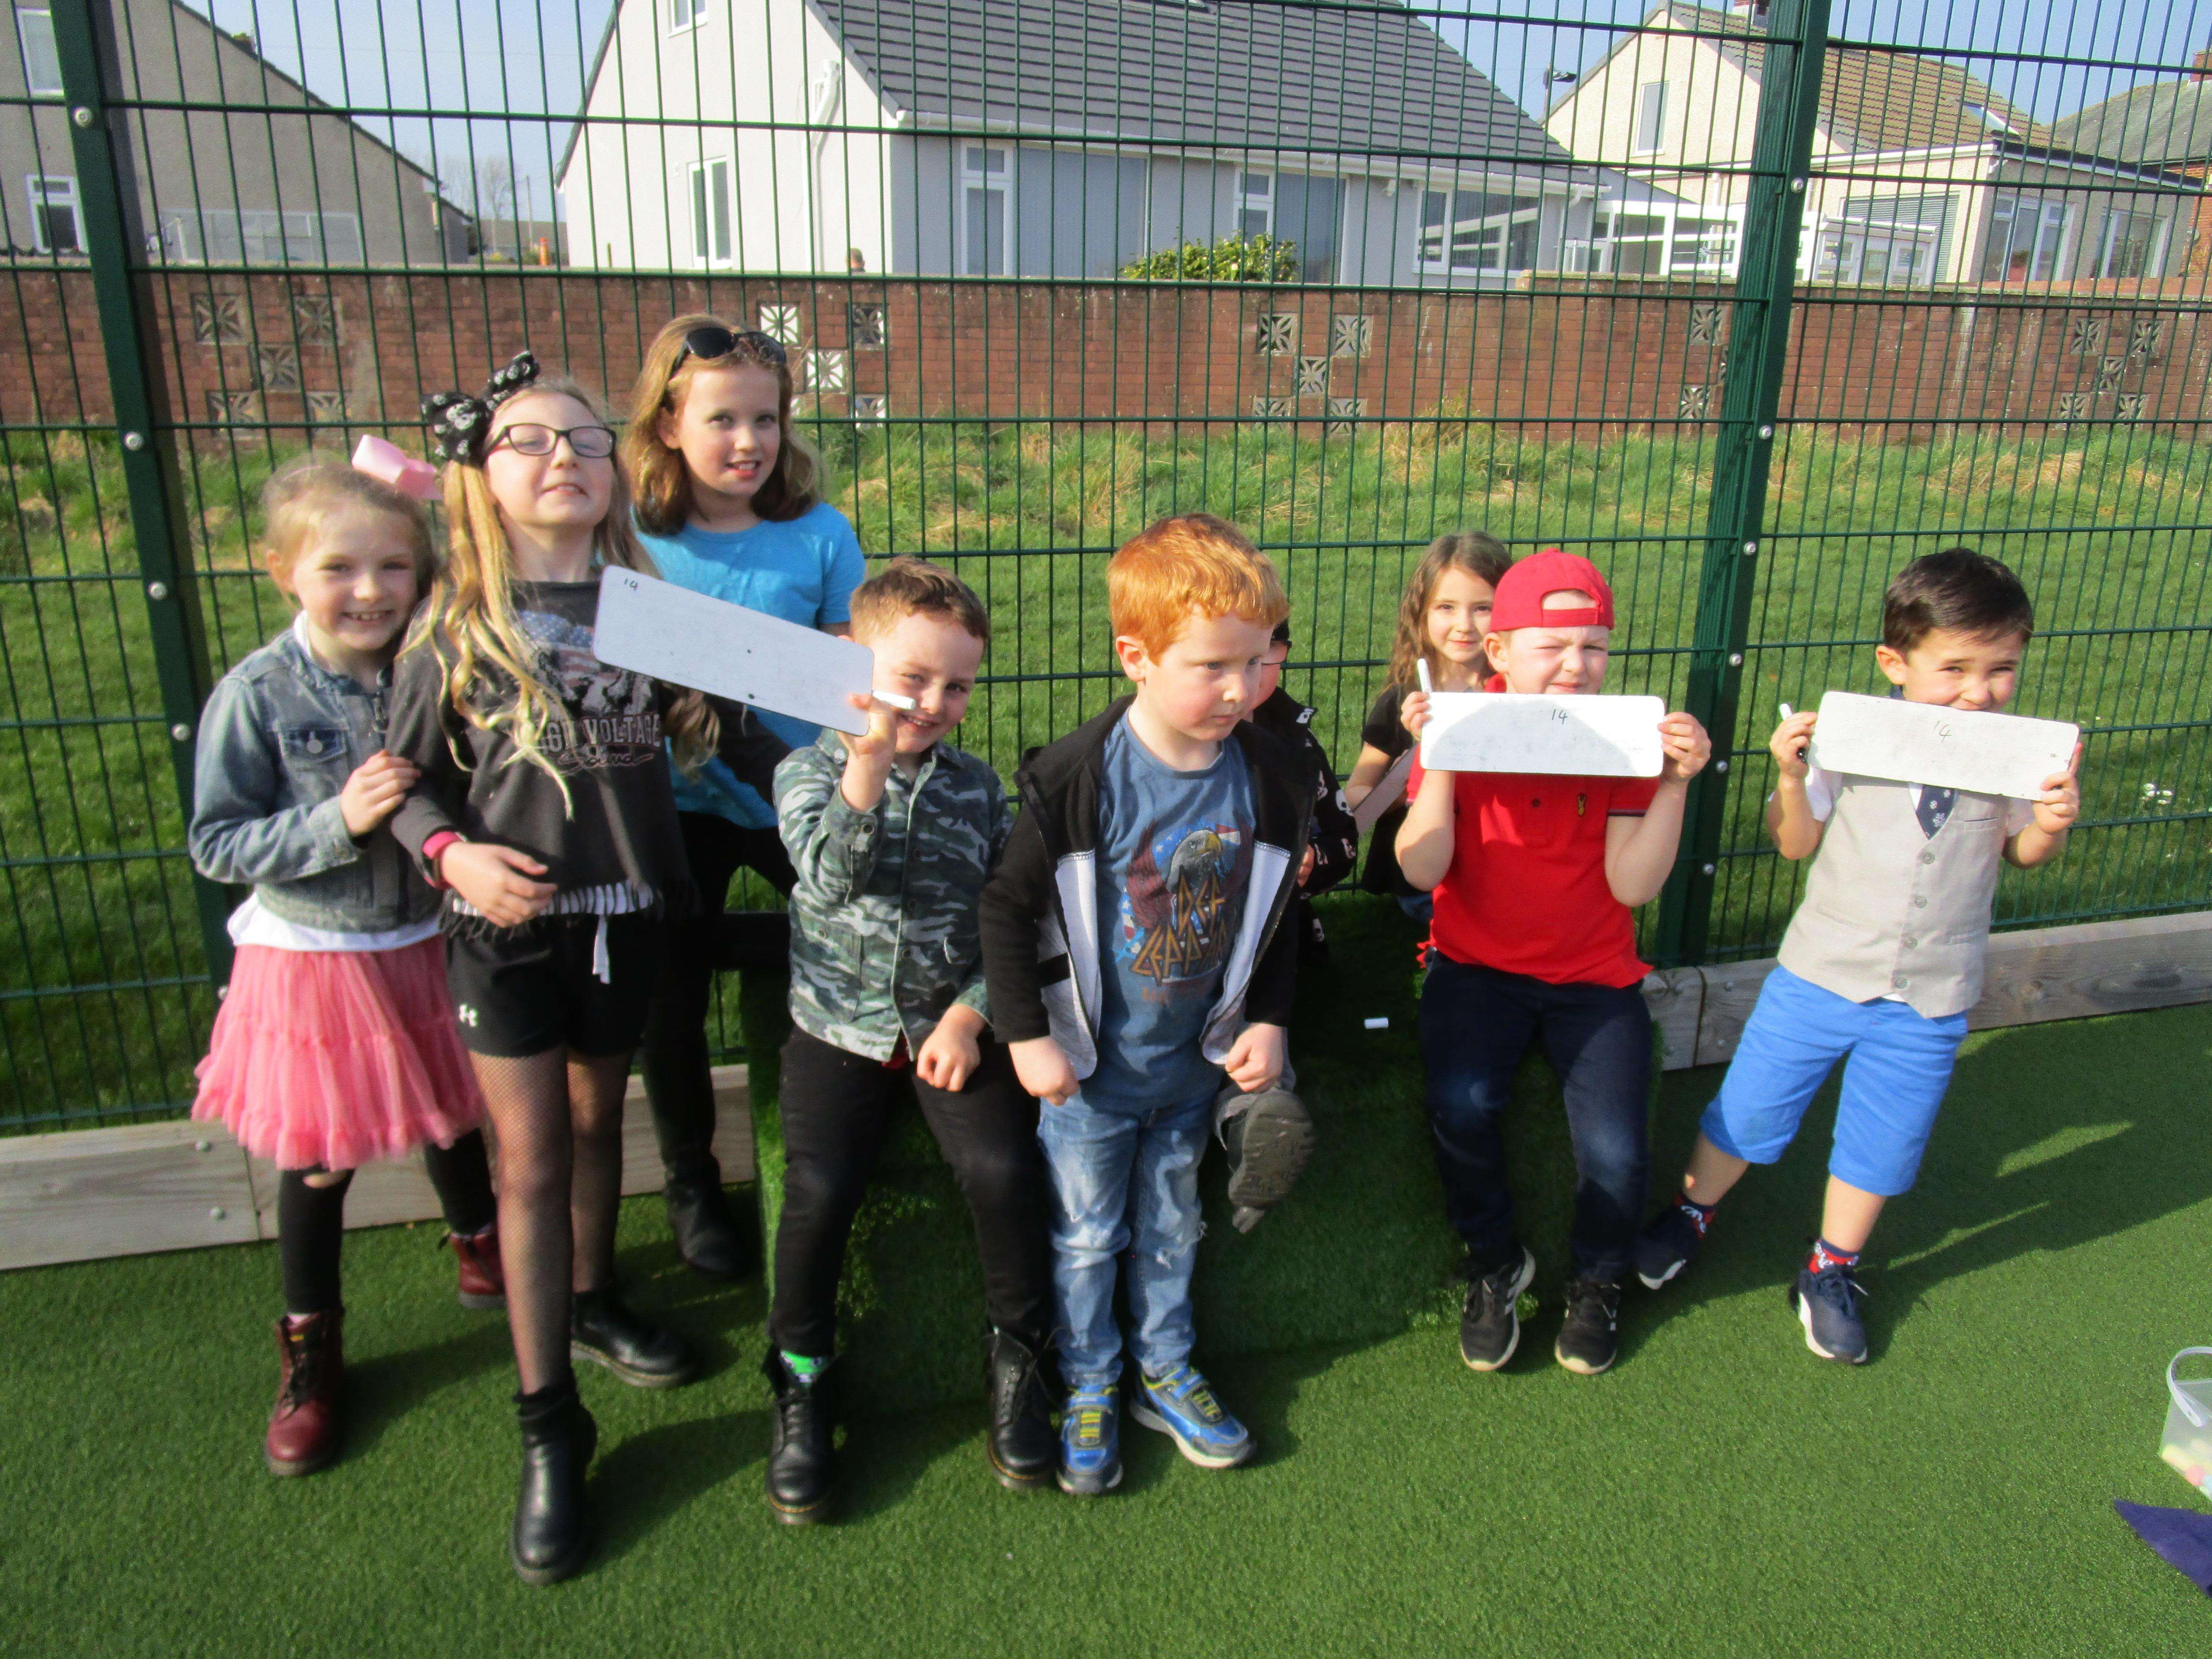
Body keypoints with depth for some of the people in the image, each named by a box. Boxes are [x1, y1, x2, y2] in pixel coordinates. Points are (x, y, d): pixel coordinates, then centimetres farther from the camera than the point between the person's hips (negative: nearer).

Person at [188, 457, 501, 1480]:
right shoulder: (256, 695, -17)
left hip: (428, 945, 2)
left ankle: (478, 1239, 52)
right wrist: (338, 823, -26)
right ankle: (310, 1349, 34)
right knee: (316, 1161, 12)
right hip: (310, 961, -2)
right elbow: (216, 846, -14)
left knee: (450, 1120, 22)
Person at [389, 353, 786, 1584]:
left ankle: (591, 1301, 46)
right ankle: (550, 1426, 15)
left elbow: (730, 729, 5)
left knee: (597, 1122, 20)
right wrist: (453, 853, -19)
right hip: (510, 928, -2)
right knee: (531, 1161, 3)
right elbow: (409, 777, -1)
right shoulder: (457, 629, -6)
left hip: (627, 913, 3)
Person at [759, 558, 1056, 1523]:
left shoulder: (978, 787, 6)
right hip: (840, 1021, -1)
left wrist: (971, 1013, -8)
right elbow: (832, 877, -18)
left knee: (1004, 1170, -17)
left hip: (954, 1022, 1)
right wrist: (867, 767, -29)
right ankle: (802, 1377, 11)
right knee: (820, 1189, -16)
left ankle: (1018, 1353, 9)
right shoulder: (810, 771, 0)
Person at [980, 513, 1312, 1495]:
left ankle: (1166, 1374, 43)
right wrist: (1026, 1035, -14)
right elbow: (1008, 905, -15)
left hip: (1197, 1058, 4)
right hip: (1091, 1065, -3)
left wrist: (1267, 1019, -1)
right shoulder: (1077, 778, -25)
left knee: (1171, 1225, 22)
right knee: (1088, 1236, 15)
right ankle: (1089, 1390, 37)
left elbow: (1278, 914, 3)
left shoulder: (1270, 776, -11)